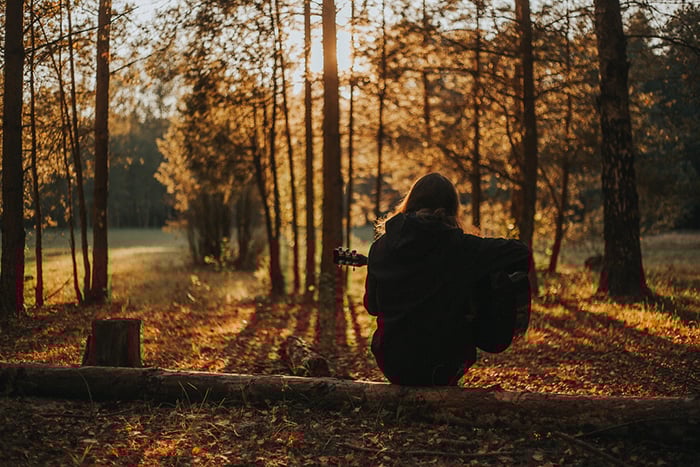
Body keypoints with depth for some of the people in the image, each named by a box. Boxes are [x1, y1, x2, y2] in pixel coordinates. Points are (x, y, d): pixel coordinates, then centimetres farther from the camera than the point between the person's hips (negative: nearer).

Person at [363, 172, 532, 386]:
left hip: (391, 366, 3)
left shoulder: (380, 247, -2)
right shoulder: (459, 246, -12)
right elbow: (520, 252, -12)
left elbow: (372, 306, 9)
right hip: (442, 370, -3)